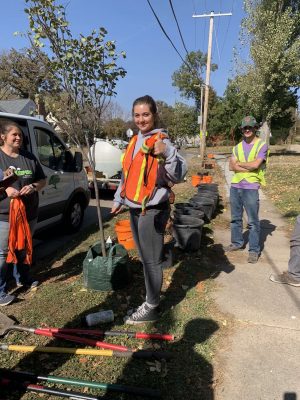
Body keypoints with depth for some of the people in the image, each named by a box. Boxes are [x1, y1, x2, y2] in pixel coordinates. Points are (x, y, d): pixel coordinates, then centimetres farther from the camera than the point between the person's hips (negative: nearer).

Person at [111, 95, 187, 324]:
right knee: (145, 258, 18)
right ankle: (151, 301, 35)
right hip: (135, 209, 9)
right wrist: (119, 200, 24)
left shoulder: (161, 141, -14)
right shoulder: (135, 141, 11)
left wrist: (167, 153, -41)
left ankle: (152, 308, 19)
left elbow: (179, 175, -25)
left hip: (152, 211, -8)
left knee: (152, 260, 2)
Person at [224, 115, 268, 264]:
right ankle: (237, 242, 31)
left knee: (252, 221, -1)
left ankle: (254, 250, 7)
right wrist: (248, 167, -12)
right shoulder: (237, 147, 11)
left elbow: (255, 164, -16)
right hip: (235, 186, 6)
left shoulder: (262, 145, -3)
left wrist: (239, 163, -3)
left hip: (251, 188, -5)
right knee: (235, 218, 15)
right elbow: (231, 166, 0)